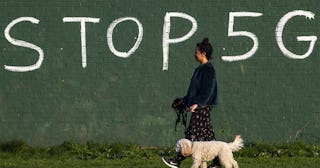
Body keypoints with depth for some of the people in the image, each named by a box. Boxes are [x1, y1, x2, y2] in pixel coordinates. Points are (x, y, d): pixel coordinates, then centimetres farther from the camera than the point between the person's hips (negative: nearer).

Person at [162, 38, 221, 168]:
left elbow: (207, 90, -21)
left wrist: (197, 103, -25)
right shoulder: (201, 68, 16)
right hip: (200, 106, 10)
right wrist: (186, 99, 27)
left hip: (202, 108, -10)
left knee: (192, 134, -6)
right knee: (207, 134, 9)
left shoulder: (208, 69, -14)